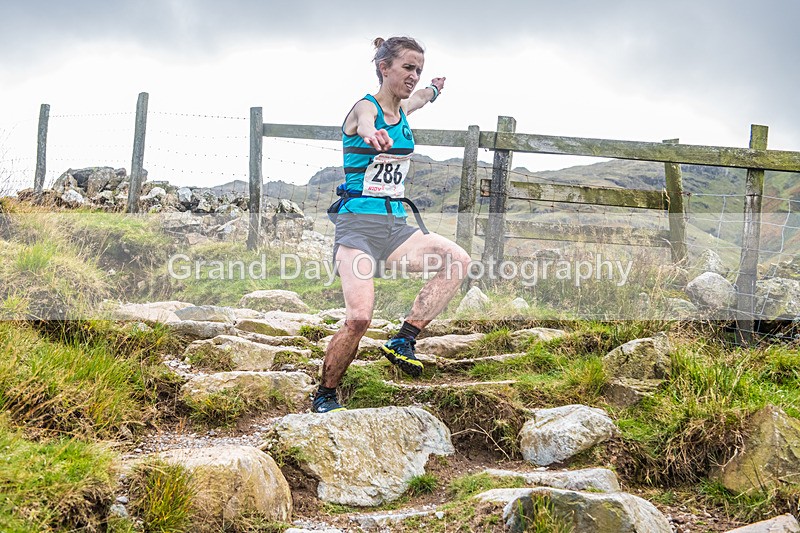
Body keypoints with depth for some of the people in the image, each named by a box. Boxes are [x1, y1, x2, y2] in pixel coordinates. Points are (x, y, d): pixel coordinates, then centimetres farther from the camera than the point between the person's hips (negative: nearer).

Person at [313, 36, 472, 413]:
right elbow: (364, 124, -36)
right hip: (358, 224, -7)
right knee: (359, 318, -21)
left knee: (458, 259, -19)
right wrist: (374, 137, -60)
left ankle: (403, 341, -12)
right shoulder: (366, 107, -8)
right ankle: (325, 394, 2)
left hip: (395, 226, 7)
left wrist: (434, 90, 63)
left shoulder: (403, 109, 14)